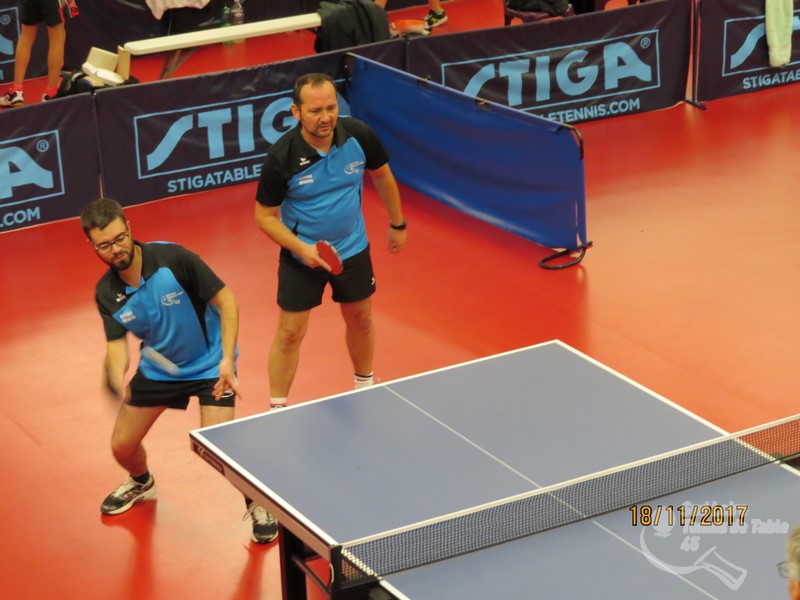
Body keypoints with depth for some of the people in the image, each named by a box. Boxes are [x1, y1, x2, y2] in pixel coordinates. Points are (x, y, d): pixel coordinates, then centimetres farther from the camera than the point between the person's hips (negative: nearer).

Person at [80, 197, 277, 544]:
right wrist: (117, 378, -39)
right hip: (157, 368, 5)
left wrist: (227, 358, -27)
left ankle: (257, 504, 8)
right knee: (122, 446, 11)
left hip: (210, 364, -5)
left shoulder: (173, 259, -27)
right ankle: (141, 483, 49)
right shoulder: (106, 294, -14)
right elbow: (116, 344, -15)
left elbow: (225, 300, -20)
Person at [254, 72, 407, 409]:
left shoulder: (358, 135, -18)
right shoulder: (282, 157, -26)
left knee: (360, 320, 20)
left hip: (352, 249, 3)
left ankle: (364, 386, 46)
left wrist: (398, 224, 12)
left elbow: (381, 175, 4)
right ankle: (277, 410, 19)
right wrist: (300, 247, -27)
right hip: (302, 255, -3)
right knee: (290, 333, 3)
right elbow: (264, 215, -14)